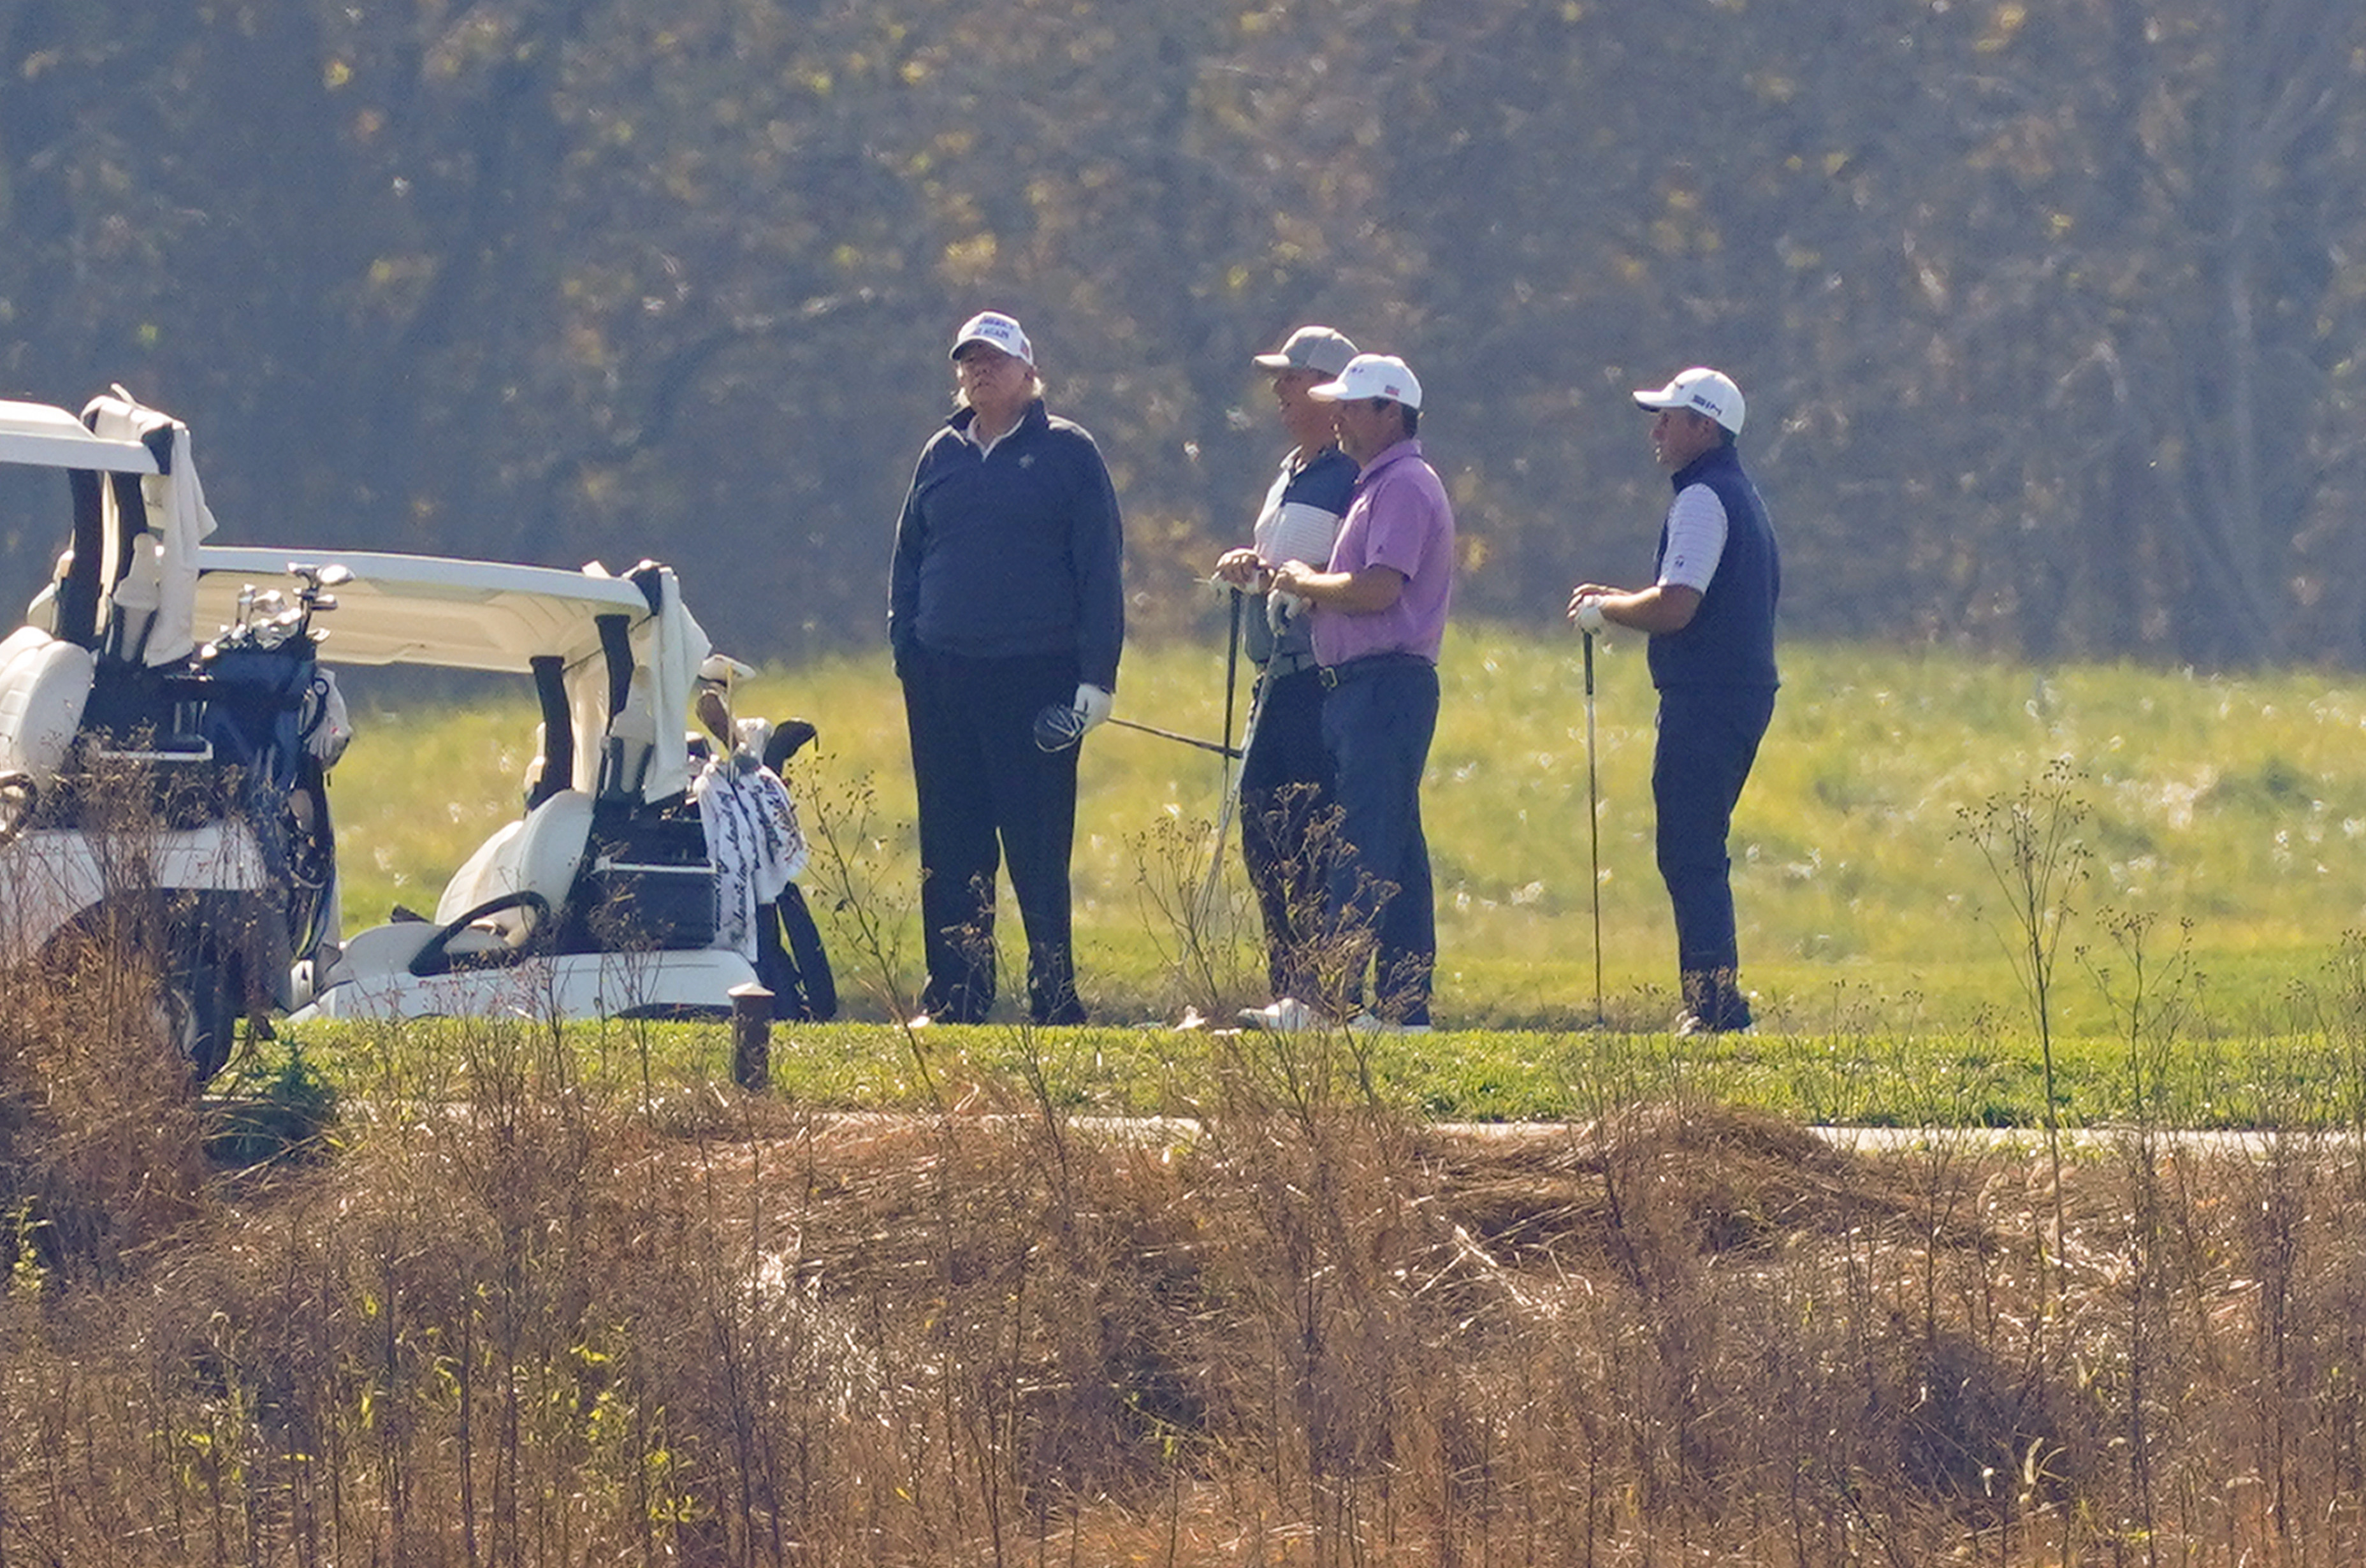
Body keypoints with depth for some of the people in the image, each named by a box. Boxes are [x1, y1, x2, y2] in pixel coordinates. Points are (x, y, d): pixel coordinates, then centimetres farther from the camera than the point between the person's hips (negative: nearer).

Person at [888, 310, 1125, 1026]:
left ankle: (1055, 998, -1)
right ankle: (954, 995, 10)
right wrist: (904, 647, 6)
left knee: (1038, 851, -4)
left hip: (1036, 679, -4)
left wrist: (1097, 675, -7)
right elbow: (908, 559, 21)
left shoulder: (1067, 452, 2)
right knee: (951, 851, 5)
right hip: (943, 683, 4)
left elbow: (1099, 566, -1)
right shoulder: (943, 455, 15)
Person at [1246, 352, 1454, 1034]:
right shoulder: (1378, 486, 21)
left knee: (1363, 850, -13)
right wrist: (1309, 586, 6)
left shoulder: (1405, 487, -11)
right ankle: (1404, 1005, 11)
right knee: (1394, 850, 10)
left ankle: (1332, 1001, -17)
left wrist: (1307, 583, -6)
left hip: (1386, 687, -11)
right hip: (1359, 686, 11)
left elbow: (1378, 589, -21)